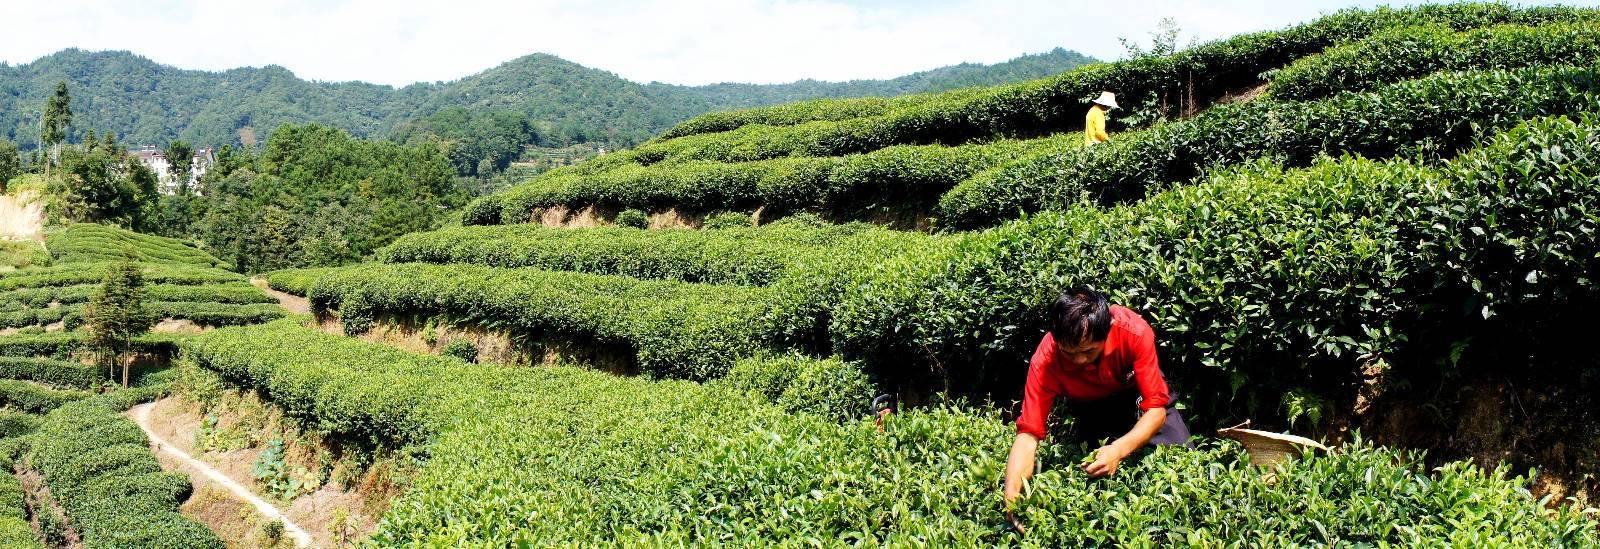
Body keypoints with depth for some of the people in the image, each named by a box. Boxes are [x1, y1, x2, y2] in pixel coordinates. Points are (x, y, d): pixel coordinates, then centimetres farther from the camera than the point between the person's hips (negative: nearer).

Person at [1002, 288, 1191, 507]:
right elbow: (1028, 433, -37)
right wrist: (1011, 494, -53)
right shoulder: (1045, 360, -36)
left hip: (1136, 392, 0)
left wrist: (1119, 450, -49)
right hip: (1091, 409, 0)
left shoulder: (1135, 332, -37)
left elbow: (1156, 409, -32)